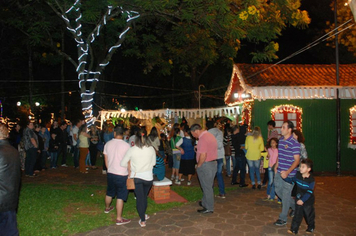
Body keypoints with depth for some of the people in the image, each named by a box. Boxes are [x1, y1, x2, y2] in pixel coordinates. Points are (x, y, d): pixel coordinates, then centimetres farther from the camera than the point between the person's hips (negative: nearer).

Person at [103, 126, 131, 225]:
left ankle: (107, 208, 49)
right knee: (120, 196, 3)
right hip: (122, 175, -5)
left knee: (109, 192, 25)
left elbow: (106, 160, 9)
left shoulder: (107, 144, 0)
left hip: (110, 173, 5)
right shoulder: (126, 145, -15)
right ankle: (119, 219, 9)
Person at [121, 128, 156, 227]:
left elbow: (123, 163, -8)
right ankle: (143, 215, 40)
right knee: (144, 196, 23)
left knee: (139, 197, 11)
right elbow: (153, 163, 3)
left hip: (136, 177, -2)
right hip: (148, 176, 2)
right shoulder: (151, 149, -11)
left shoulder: (132, 150, -15)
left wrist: (130, 166, 11)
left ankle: (142, 220, 19)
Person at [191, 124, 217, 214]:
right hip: (213, 163, 10)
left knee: (207, 187, 2)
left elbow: (203, 155, -26)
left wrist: (198, 165, -14)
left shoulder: (203, 138, -21)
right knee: (208, 186, 20)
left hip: (205, 165, -10)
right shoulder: (210, 135, 11)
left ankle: (209, 208, 14)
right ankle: (205, 203, 35)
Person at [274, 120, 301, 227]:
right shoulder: (280, 140, 8)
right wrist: (276, 167, 18)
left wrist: (287, 172, -27)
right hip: (279, 172, 8)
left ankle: (283, 218, 15)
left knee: (286, 194, 1)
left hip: (289, 174, -8)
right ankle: (294, 206, 39)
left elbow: (297, 160, -17)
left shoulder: (294, 143, -15)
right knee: (278, 190, 16)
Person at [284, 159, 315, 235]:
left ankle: (311, 228, 39)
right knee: (297, 215, 8)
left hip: (308, 201, -4)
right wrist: (285, 177, -9)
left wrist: (303, 200, -26)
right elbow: (291, 180, 8)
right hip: (299, 199, 4)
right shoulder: (298, 175, -7)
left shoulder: (311, 179, -22)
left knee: (309, 215, 15)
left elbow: (309, 192, -21)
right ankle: (294, 229, 14)